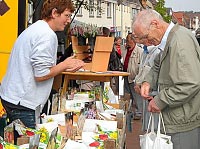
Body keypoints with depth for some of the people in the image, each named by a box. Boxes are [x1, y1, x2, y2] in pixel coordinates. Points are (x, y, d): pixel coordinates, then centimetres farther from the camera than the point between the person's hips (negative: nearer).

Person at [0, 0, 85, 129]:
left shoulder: (34, 29, 16)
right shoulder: (47, 35, -16)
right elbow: (41, 75, -21)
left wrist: (65, 68, 11)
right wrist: (65, 65, -7)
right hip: (22, 102, -10)